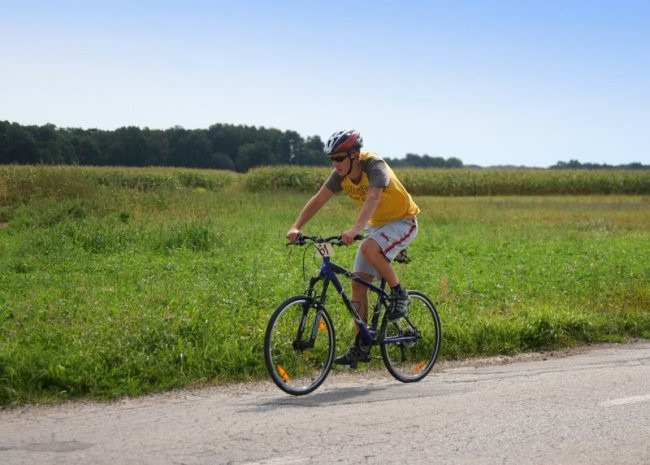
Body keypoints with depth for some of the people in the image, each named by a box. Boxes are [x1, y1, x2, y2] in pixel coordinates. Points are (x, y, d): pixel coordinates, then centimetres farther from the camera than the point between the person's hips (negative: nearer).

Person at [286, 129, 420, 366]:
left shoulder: (375, 166, -28)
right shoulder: (341, 174, -9)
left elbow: (373, 198, -44)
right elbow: (318, 200, -13)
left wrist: (355, 229, -58)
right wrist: (296, 227, -27)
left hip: (402, 221, -7)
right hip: (377, 224, 7)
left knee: (368, 248, -36)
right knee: (358, 283, -2)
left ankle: (399, 293, -13)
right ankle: (361, 346, 5)